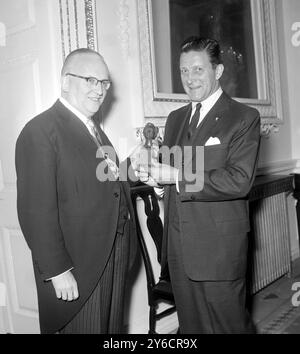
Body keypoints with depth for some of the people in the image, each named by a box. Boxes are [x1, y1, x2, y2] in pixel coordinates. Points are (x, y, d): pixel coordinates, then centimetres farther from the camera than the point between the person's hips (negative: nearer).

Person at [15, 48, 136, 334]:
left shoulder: (94, 127, 14)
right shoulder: (40, 131, -15)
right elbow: (36, 211, -19)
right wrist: (56, 270, -19)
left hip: (113, 264, 8)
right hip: (76, 273, -8)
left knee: (112, 329, 19)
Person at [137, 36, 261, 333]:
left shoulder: (244, 118, -6)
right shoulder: (175, 119, 14)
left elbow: (239, 180, -17)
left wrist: (178, 176, -20)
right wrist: (156, 178, -5)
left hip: (219, 248, -6)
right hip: (178, 245, 6)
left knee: (229, 324, 8)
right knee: (190, 325, 18)